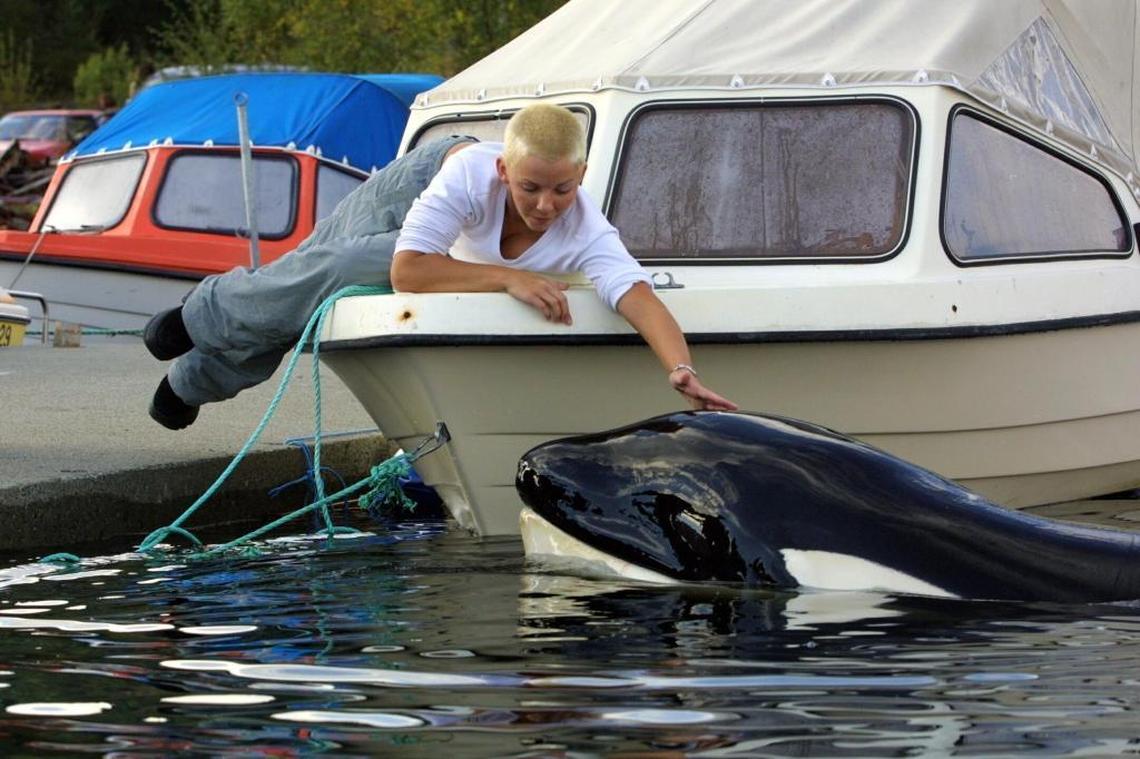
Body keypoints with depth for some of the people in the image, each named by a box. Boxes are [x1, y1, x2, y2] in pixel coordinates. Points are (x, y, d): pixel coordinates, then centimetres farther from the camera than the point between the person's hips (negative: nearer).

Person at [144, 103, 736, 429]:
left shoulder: (587, 235, -44)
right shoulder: (470, 172, -46)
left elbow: (638, 296, -57)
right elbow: (405, 270, -46)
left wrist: (682, 371, -75)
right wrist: (507, 277, -54)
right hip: (415, 187, -2)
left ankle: (195, 380, 31)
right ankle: (203, 315, 22)